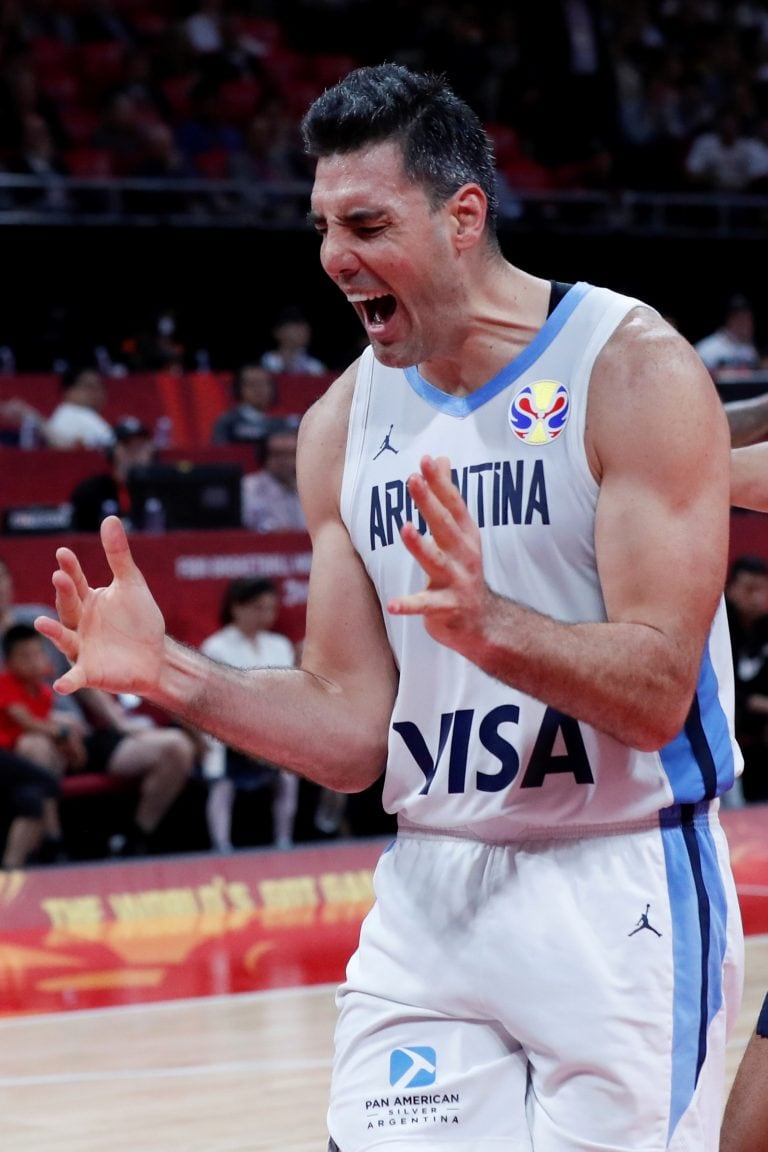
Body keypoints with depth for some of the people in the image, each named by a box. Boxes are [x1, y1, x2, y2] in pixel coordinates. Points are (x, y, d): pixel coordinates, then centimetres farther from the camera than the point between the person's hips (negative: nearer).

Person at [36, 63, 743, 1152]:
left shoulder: (630, 367, -11)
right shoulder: (345, 425, 6)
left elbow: (656, 693, -17)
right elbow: (354, 737, 7)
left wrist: (487, 625, -34)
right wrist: (172, 674, -8)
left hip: (619, 891, -4)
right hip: (429, 894, 5)